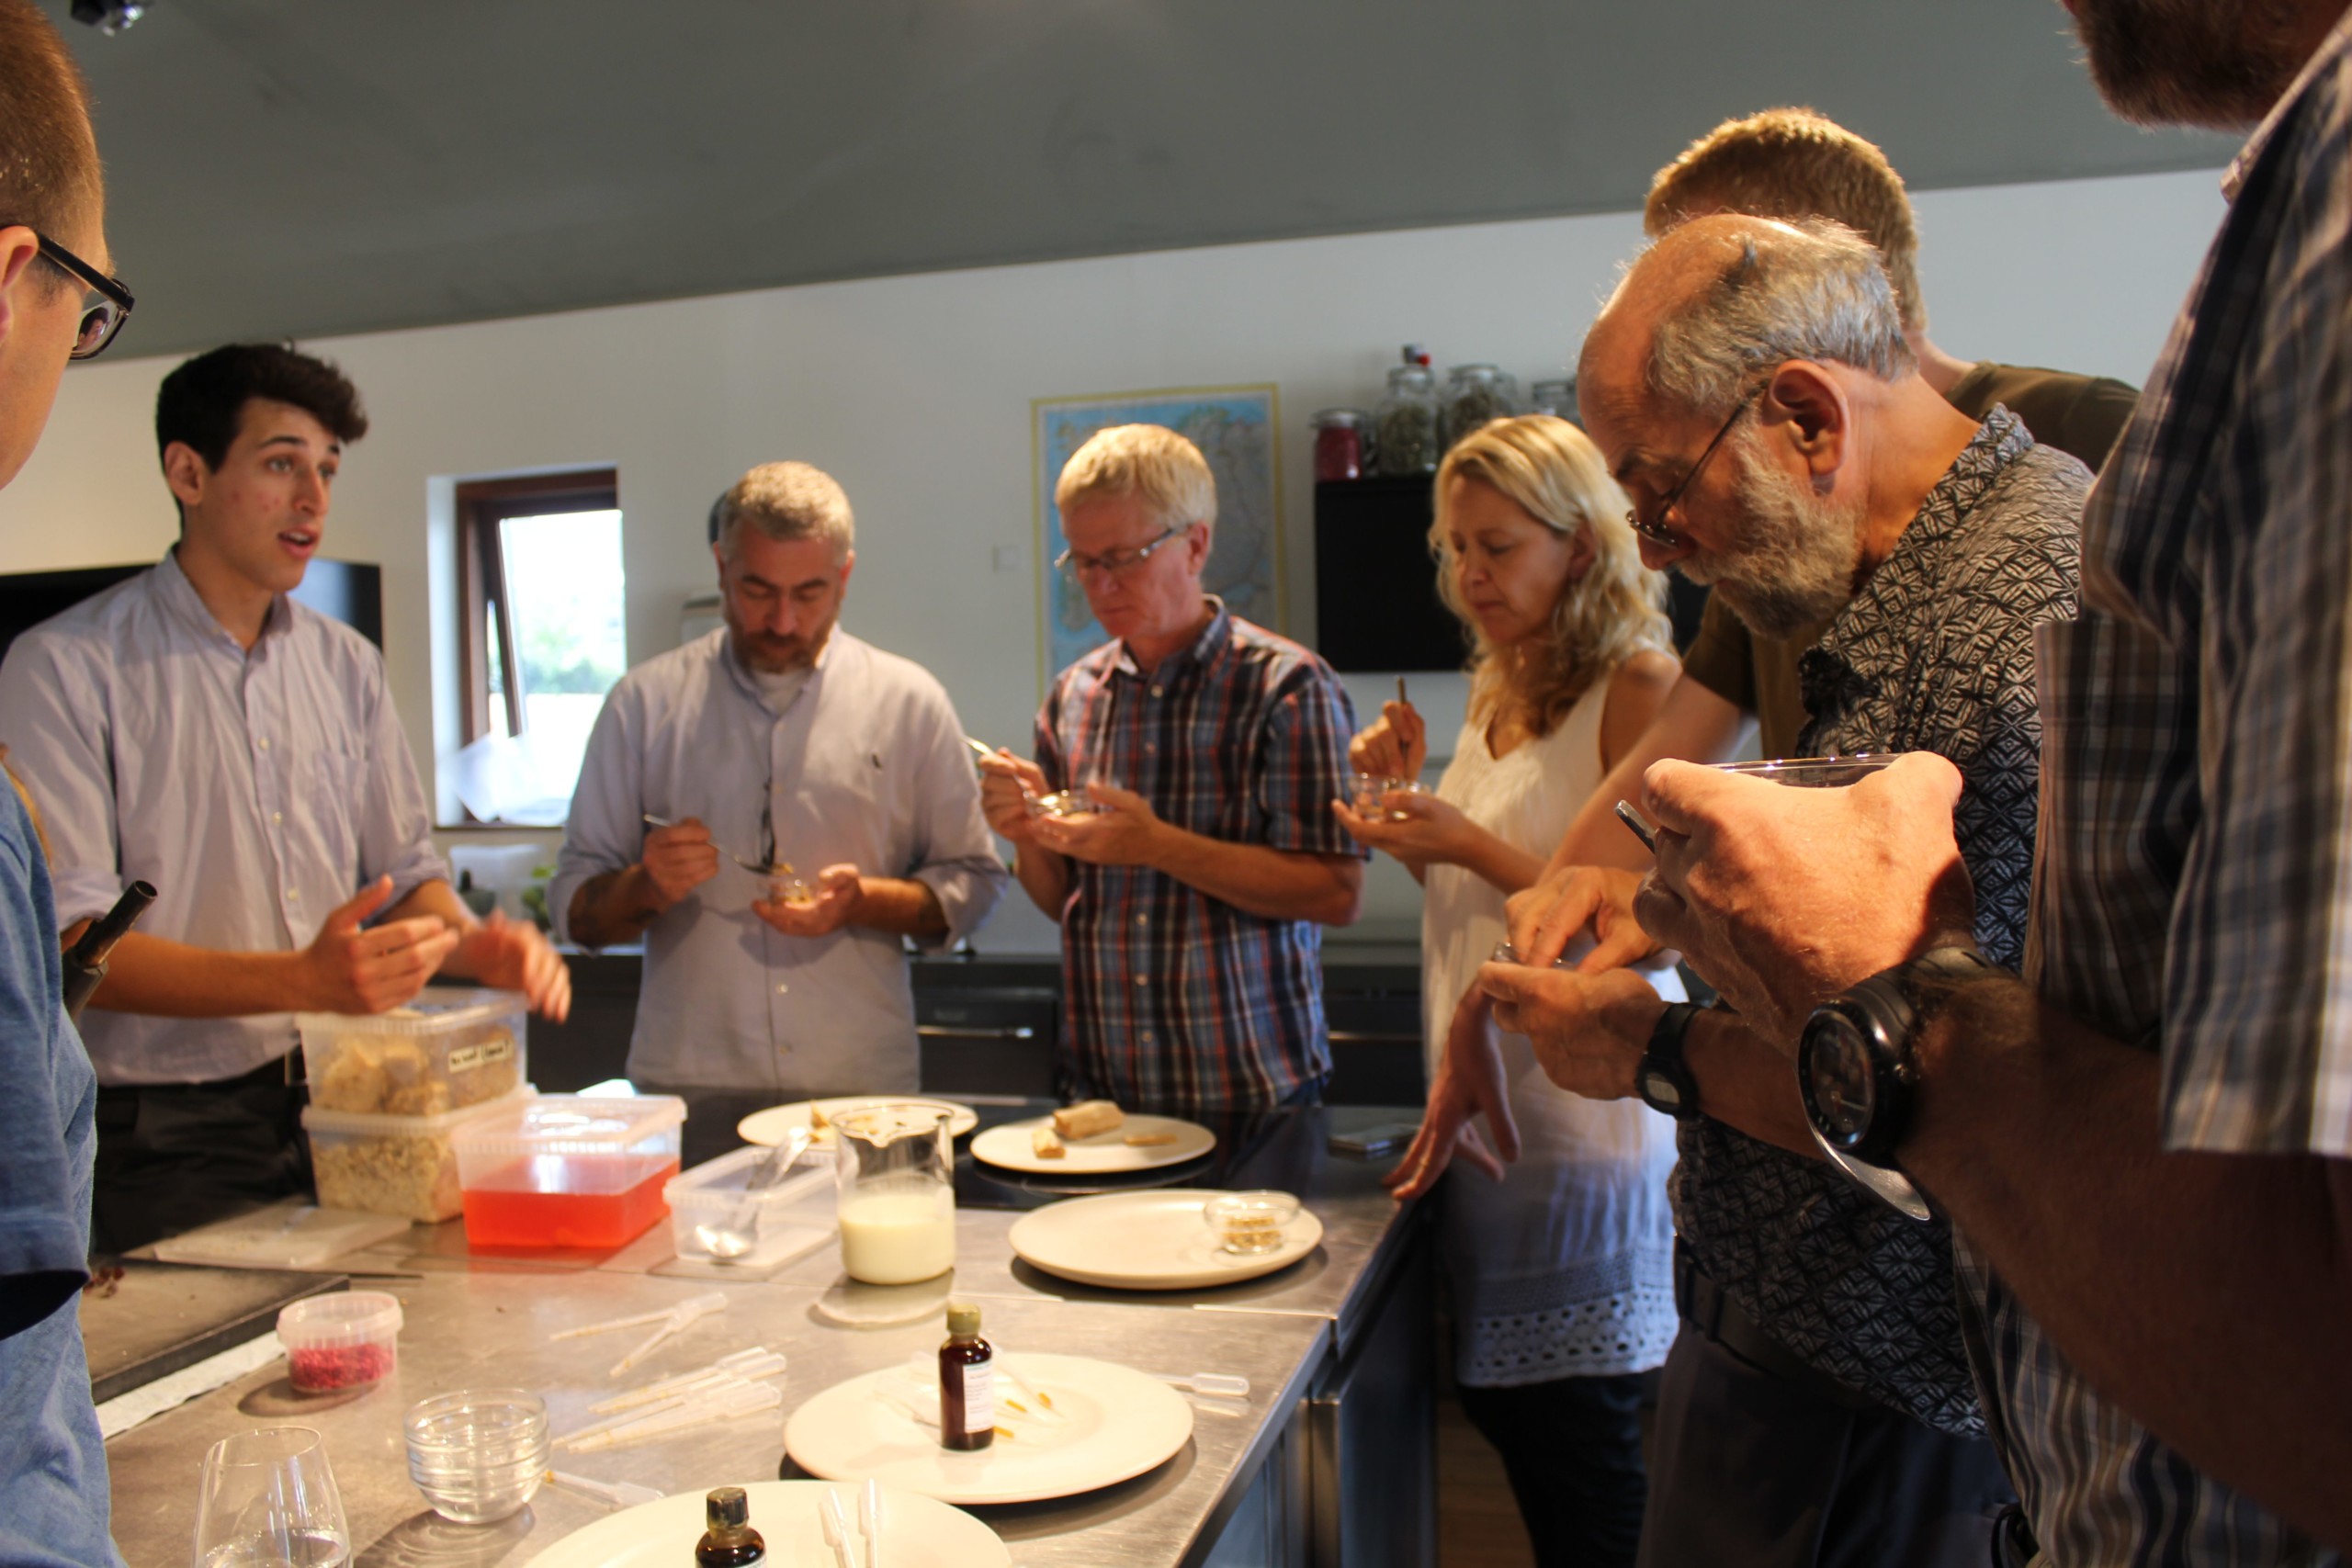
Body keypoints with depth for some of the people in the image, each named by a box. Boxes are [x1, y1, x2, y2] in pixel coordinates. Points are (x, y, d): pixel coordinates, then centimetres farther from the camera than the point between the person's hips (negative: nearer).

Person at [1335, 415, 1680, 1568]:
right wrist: (1407, 799, 3)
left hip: (1585, 1120, -8)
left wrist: (1470, 844, -20)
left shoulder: (1637, 691, -12)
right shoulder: (1499, 697, 12)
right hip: (1485, 1111, 8)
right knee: (1501, 1406, 15)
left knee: (1580, 1440, 3)